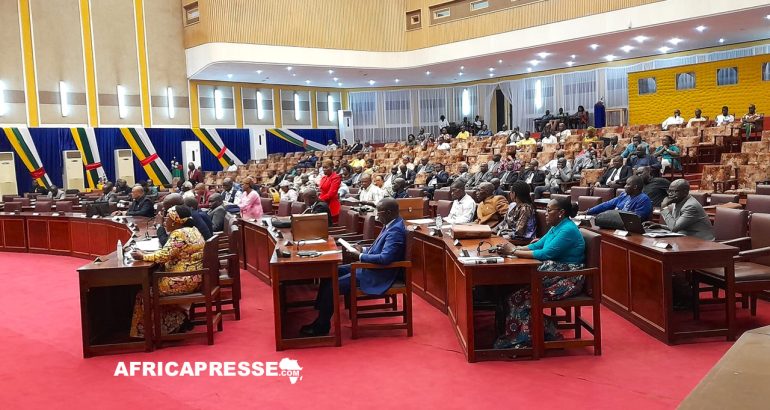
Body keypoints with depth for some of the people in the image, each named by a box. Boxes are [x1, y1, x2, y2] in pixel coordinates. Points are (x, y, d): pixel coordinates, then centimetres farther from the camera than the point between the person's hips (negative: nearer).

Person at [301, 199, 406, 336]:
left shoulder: (396, 230, -22)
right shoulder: (390, 225, 8)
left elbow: (385, 258, -31)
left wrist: (360, 256, -20)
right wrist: (364, 250, 5)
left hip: (378, 276, -11)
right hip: (371, 267, 11)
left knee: (332, 286, -14)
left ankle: (322, 327, 0)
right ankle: (319, 308, 13)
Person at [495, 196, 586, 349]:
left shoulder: (568, 230, -17)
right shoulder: (556, 227, 13)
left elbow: (546, 253, -22)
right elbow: (538, 245, 15)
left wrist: (515, 252, -18)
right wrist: (516, 248, -1)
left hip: (567, 280, -9)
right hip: (555, 272, 9)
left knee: (522, 295, -20)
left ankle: (521, 340, -6)